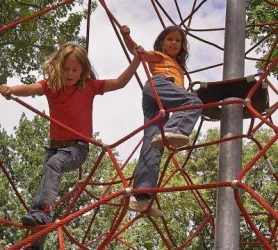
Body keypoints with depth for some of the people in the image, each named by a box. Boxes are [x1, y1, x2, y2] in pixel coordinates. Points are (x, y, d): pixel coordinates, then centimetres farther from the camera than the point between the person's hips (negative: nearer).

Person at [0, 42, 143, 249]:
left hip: (78, 147, -3)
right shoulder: (51, 85, 0)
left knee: (53, 164, -33)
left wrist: (137, 60, -13)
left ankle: (42, 212, -48)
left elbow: (120, 82, -3)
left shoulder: (89, 86, 0)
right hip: (54, 146, 3)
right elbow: (30, 89, -20)